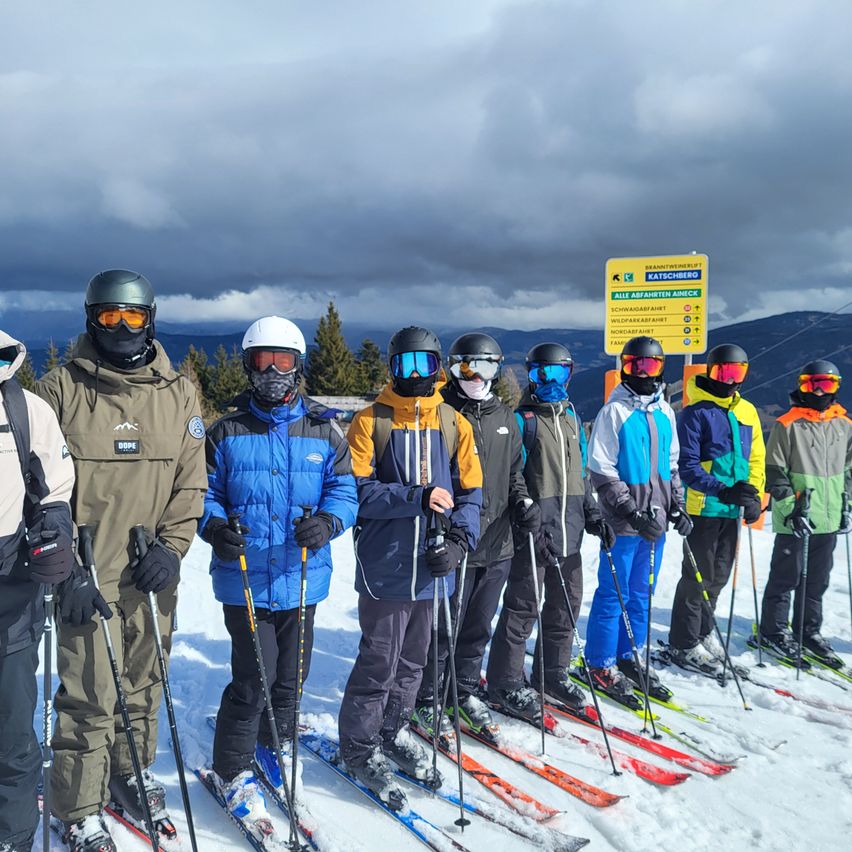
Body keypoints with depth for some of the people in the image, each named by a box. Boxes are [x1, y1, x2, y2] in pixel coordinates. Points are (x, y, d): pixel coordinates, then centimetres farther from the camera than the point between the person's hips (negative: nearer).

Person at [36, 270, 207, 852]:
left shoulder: (177, 392, 5)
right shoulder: (61, 388, -2)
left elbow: (191, 480, 6)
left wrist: (172, 545, -6)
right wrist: (70, 568, -11)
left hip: (153, 573, 3)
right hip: (87, 574, -2)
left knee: (144, 684, 15)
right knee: (90, 695, 2)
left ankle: (133, 777, 37)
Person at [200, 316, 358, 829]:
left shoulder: (324, 430, 2)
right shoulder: (227, 432, 1)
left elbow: (344, 490, 2)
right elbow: (204, 493, 5)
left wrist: (327, 522, -18)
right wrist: (215, 525, -16)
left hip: (303, 578, 2)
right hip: (245, 579, -2)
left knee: (291, 674, 17)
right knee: (253, 678, -3)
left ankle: (276, 746, 43)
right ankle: (233, 771, 20)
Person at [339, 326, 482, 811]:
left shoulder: (454, 424, 6)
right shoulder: (371, 421, -4)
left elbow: (471, 492, 5)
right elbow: (359, 490, -11)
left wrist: (460, 540, -10)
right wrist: (417, 498, -22)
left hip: (432, 565, 4)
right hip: (386, 565, -4)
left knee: (413, 660, 17)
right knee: (380, 661, 3)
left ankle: (394, 731, 38)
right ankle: (359, 746, 23)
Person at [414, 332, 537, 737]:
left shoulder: (505, 418, 12)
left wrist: (523, 503, 1)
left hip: (497, 546, 6)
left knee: (479, 626, 17)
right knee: (444, 627, 3)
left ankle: (466, 691, 34)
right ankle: (425, 700, 20)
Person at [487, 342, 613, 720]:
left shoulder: (571, 418, 15)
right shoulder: (522, 419, -6)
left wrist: (592, 515, 13)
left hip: (569, 531, 7)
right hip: (533, 532, -7)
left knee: (566, 604, 14)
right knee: (522, 607, -2)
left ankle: (553, 673, 30)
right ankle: (505, 684, 11)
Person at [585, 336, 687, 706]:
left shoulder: (664, 412, 12)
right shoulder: (614, 411, -8)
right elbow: (601, 471, -11)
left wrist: (677, 506, 11)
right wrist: (632, 511, -17)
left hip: (655, 522, 6)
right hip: (623, 522, -6)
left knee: (641, 594, 13)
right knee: (613, 593, 0)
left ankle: (628, 658, 26)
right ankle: (600, 665, 12)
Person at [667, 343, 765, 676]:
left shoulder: (747, 411, 11)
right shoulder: (695, 412, -9)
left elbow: (756, 457, 15)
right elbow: (687, 465, -15)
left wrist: (754, 496, 2)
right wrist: (723, 490, -26)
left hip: (732, 510, 7)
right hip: (703, 508, -6)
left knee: (718, 576, 16)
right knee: (698, 576, 0)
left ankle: (702, 632, 32)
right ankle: (684, 644, 11)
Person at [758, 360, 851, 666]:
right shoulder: (787, 425, -8)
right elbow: (775, 473, -8)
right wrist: (792, 508, -14)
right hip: (794, 520, -5)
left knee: (818, 580, 14)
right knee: (786, 577, 3)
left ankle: (809, 631, 27)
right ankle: (773, 631, 16)